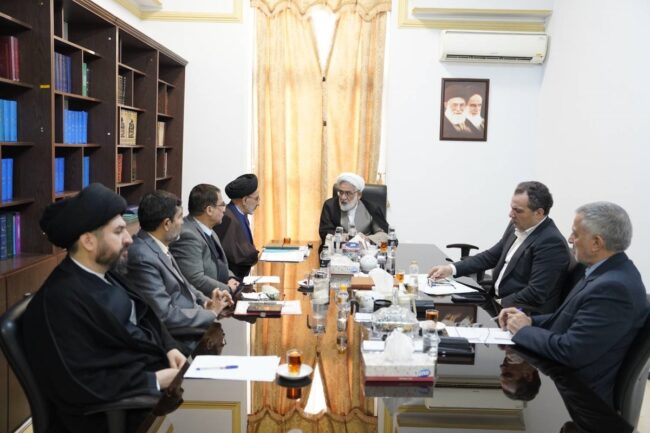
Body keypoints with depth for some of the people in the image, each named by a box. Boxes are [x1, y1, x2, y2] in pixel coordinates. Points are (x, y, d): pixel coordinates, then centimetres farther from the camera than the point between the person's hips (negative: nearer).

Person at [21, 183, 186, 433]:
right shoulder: (61, 299, -22)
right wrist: (155, 381, -21)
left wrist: (169, 346, -4)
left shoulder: (105, 275, 4)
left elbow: (144, 316, 15)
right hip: (121, 404, -8)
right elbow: (79, 383, -23)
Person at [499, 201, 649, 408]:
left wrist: (523, 330, -13)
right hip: (565, 376, 8)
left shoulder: (614, 287, -27)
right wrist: (529, 321, -4)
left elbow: (570, 352, -28)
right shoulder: (609, 271, 3)